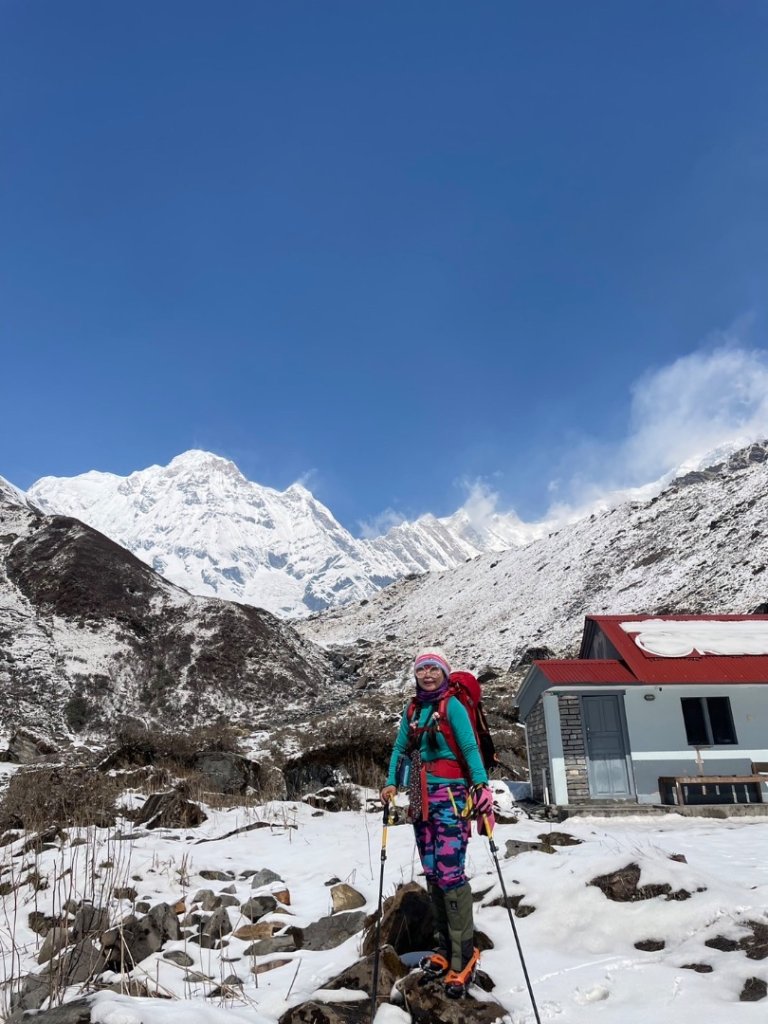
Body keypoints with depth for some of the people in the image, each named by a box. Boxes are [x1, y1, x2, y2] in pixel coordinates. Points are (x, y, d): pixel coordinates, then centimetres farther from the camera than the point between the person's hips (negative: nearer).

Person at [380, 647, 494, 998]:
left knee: (450, 873, -11)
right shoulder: (412, 709, 11)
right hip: (422, 800, 6)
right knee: (432, 874, 10)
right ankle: (443, 947, 21)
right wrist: (391, 782, 5)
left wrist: (481, 784, -25)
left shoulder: (452, 706, -7)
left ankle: (464, 956, -3)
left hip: (450, 797, -6)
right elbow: (400, 749, 17)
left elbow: (470, 748, -14)